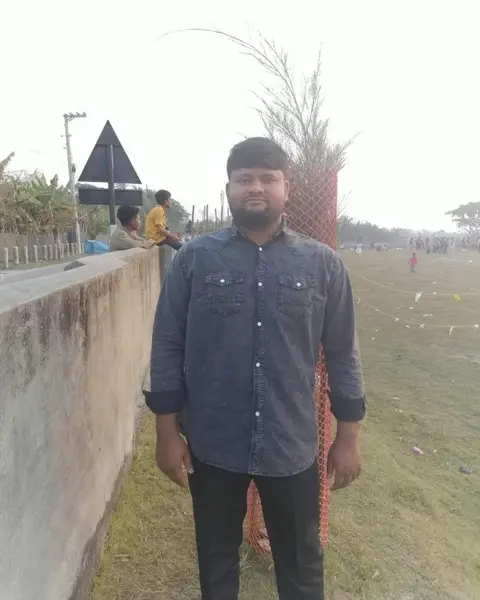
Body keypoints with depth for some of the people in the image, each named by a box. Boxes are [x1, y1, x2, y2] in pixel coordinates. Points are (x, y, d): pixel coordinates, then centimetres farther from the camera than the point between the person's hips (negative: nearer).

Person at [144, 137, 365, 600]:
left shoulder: (323, 264, -4)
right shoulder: (194, 259, -6)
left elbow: (342, 354, 0)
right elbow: (167, 349, -3)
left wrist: (347, 437, 2)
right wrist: (167, 431, -4)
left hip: (292, 445, 1)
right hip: (211, 445, 0)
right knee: (216, 556, 24)